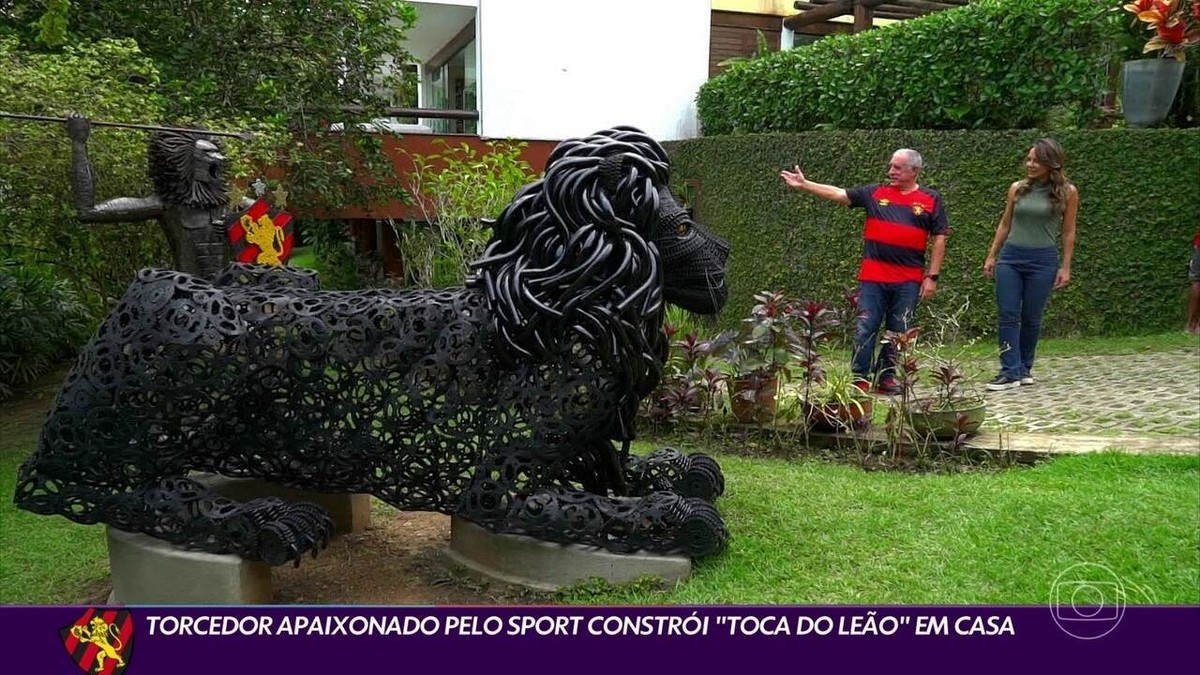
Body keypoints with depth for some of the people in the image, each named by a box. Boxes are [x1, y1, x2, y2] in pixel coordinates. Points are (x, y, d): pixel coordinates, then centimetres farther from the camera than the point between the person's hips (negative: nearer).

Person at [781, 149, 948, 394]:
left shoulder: (931, 200, 5)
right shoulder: (875, 193, 8)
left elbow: (939, 239, 4)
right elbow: (838, 194, 5)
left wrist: (932, 277, -1)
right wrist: (804, 184, -3)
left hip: (909, 280, 0)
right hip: (872, 276, 0)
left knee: (898, 332, 7)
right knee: (865, 329, -3)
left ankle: (886, 378, 19)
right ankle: (860, 380, 4)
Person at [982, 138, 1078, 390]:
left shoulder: (1067, 192, 0)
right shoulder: (1017, 188, 7)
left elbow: (1068, 232, 3)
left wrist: (1065, 267, -1)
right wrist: (991, 256, 12)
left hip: (1043, 260, -2)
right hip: (1010, 257, 2)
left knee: (1031, 318, 5)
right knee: (1008, 316, -4)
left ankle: (1024, 368, 20)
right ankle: (1010, 372, -3)